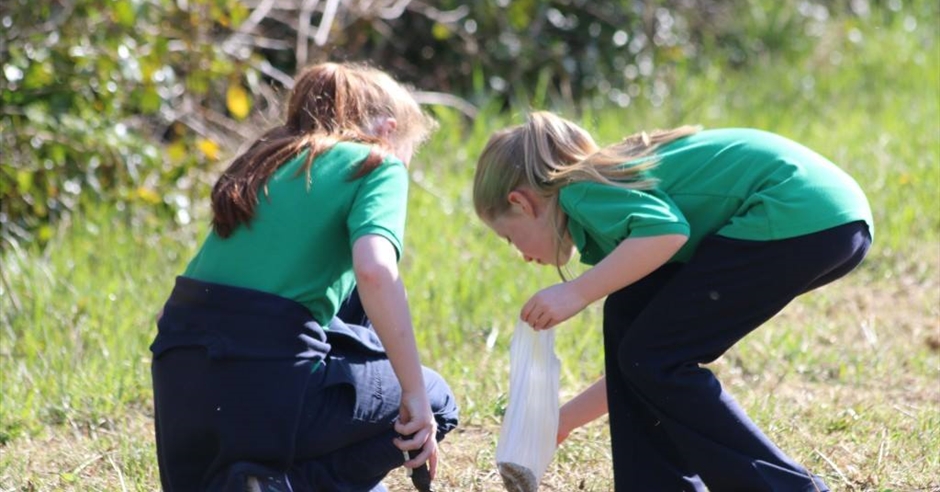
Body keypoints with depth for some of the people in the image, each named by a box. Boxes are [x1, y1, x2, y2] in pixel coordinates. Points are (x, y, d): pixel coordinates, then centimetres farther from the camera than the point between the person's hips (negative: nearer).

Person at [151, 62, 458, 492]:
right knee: (434, 404, 15)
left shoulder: (267, 161, 23)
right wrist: (415, 394, -13)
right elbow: (374, 271, -17)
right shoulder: (375, 165, 2)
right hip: (264, 379, -7)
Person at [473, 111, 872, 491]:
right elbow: (645, 349, 31)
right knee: (631, 315, 14)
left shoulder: (584, 194, 0)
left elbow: (668, 230, -22)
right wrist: (564, 420, 38)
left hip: (802, 219, -10)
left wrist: (576, 292, -15)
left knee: (655, 360, -3)